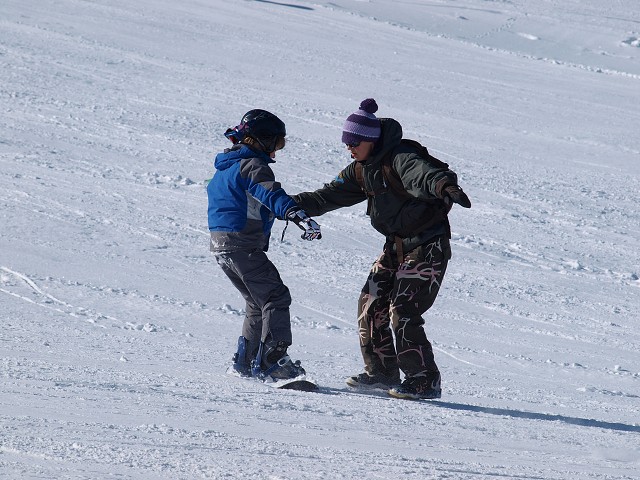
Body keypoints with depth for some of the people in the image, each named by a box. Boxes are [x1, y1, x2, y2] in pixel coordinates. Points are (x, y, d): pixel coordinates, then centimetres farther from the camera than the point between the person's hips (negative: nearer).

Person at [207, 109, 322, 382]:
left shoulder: (227, 166, 20)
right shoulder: (252, 165, -12)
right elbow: (272, 195, -29)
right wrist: (298, 216, -44)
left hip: (220, 244, 10)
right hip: (243, 244, -10)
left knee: (258, 303, 19)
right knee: (275, 297, -7)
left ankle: (245, 361, 18)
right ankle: (271, 361, -15)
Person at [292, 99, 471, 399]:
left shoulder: (401, 157, -21)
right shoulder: (361, 169, 7)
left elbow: (422, 173, -42)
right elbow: (330, 196, 14)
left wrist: (444, 186, -64)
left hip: (428, 245, -9)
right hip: (396, 244, 9)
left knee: (403, 312, -14)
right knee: (371, 304, 7)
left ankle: (425, 380, -6)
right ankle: (381, 372, 19)